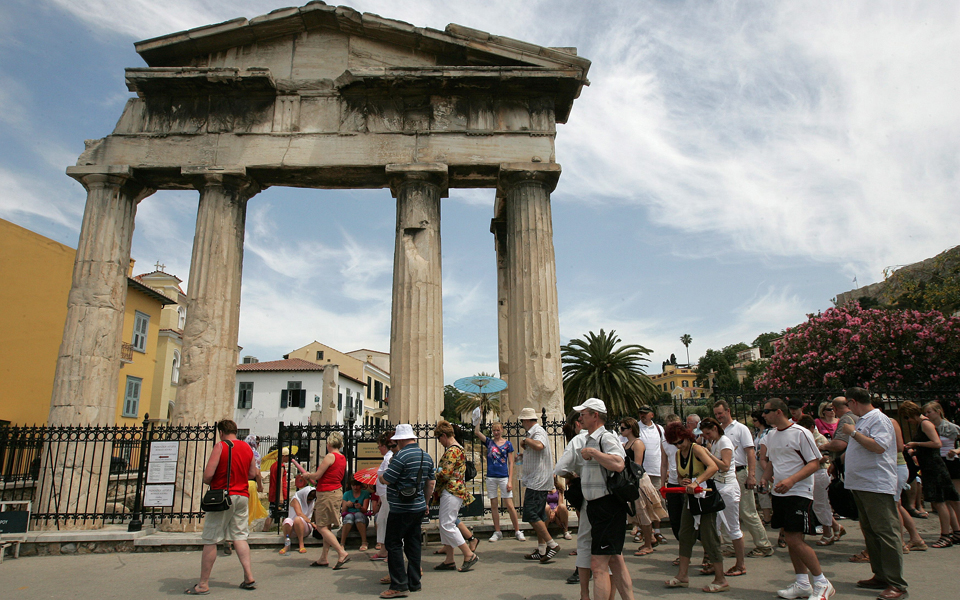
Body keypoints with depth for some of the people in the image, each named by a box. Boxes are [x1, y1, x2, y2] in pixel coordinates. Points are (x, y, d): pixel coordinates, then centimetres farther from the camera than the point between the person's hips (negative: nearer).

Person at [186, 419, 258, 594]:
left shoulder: (221, 446, -9)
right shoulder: (247, 448, 8)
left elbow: (208, 475, -14)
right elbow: (253, 473, 14)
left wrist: (209, 481, 7)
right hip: (242, 496, 6)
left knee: (210, 540, 2)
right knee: (240, 536, 11)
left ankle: (203, 584, 7)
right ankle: (249, 577, 6)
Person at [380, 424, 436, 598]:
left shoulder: (402, 456, -17)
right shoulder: (426, 456, 9)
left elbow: (385, 480, -16)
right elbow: (431, 483, 15)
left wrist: (380, 475, 6)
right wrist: (425, 502, 25)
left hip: (401, 509, -8)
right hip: (419, 507, 8)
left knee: (394, 545, 0)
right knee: (413, 544, 14)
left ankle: (399, 586, 0)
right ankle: (414, 582, 20)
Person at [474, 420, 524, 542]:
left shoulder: (507, 444, 2)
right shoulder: (489, 442, 7)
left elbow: (510, 463, 1)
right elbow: (477, 432, -7)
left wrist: (510, 481, -6)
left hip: (503, 477, -2)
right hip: (491, 477, 3)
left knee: (509, 505, -3)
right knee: (494, 505, 8)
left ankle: (517, 531, 9)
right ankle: (497, 532, 18)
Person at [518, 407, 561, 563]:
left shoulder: (538, 431, -14)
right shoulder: (533, 432, 17)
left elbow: (539, 445, -36)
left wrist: (525, 440, -22)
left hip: (538, 481, -11)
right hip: (537, 481, 11)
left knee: (531, 515, -11)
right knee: (538, 516, 12)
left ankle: (552, 545, -6)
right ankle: (542, 551, 17)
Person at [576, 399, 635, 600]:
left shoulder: (606, 437, -15)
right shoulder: (589, 440, 15)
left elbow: (618, 464, -34)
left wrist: (593, 452, -24)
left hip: (607, 506, -10)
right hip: (596, 506, 10)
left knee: (598, 565, -9)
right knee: (615, 561, 16)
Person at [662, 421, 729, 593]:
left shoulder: (696, 448, -16)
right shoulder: (678, 454, 7)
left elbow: (713, 467, -32)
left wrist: (695, 482, -40)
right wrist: (683, 482, -7)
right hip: (689, 497, 8)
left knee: (708, 537, -4)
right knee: (685, 536, 9)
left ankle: (720, 580, 8)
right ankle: (682, 576, 17)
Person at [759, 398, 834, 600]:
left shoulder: (801, 433, -12)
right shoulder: (771, 435, 10)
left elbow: (815, 463, -14)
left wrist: (791, 480, -25)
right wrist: (765, 478, 4)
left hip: (799, 493, -7)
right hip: (779, 493, 7)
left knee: (795, 540, -9)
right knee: (789, 539, 11)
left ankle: (822, 583, 8)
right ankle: (802, 584, 23)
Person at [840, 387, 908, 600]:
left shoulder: (879, 419, -12)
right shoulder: (862, 420, 17)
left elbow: (878, 446, -25)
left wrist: (853, 432, -17)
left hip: (877, 485, -10)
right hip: (860, 484, 10)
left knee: (886, 533, -8)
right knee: (870, 532, 14)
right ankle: (880, 576, 23)